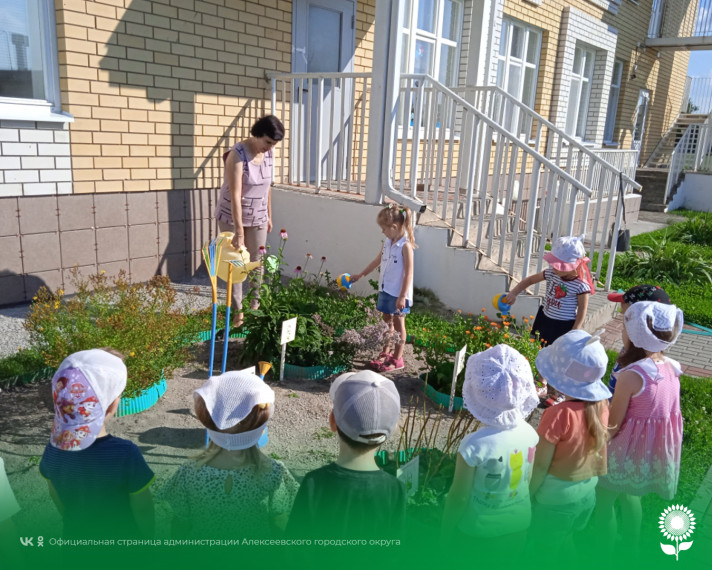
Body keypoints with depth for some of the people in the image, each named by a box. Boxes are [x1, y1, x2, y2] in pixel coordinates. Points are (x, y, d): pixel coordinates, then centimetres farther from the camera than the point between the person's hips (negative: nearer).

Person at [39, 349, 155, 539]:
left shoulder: (54, 448, -17)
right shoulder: (124, 454, -32)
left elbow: (55, 495, 1)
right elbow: (142, 507, -20)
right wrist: (148, 536, 0)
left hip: (78, 537, 4)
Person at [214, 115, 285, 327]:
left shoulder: (268, 154, -4)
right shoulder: (237, 155, -24)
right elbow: (235, 195, -27)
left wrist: (269, 216, 12)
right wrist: (239, 231, -29)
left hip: (257, 217, 5)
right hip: (231, 217, -5)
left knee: (257, 261, 10)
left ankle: (255, 305, 24)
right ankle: (238, 310, 11)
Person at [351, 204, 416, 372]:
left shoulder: (405, 246, -18)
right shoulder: (388, 242, 6)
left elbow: (408, 273, -20)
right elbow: (377, 260, 21)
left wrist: (402, 296, -21)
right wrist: (360, 275, 25)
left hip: (398, 293, -8)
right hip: (386, 289, 8)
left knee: (398, 323, 4)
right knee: (387, 321, 17)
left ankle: (397, 359, 15)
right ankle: (385, 353, 30)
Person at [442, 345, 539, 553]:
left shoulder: (475, 445, -32)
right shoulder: (530, 434, -16)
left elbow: (459, 497, -20)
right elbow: (529, 481, -1)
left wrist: (446, 532, -4)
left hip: (479, 533, -4)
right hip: (519, 525, 4)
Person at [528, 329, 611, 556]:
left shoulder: (558, 416, -31)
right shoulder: (601, 405, -12)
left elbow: (540, 465, -22)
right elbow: (598, 451, 1)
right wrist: (589, 478, 17)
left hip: (556, 497, -6)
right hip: (588, 491, 6)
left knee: (533, 543, 17)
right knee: (565, 542, 27)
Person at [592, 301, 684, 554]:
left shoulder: (631, 375, -28)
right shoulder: (670, 368, -6)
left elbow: (612, 427, -20)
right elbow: (661, 410, 4)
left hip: (630, 452, -7)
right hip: (658, 450, 7)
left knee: (603, 502, 16)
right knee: (629, 496, 30)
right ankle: (631, 549, 49)